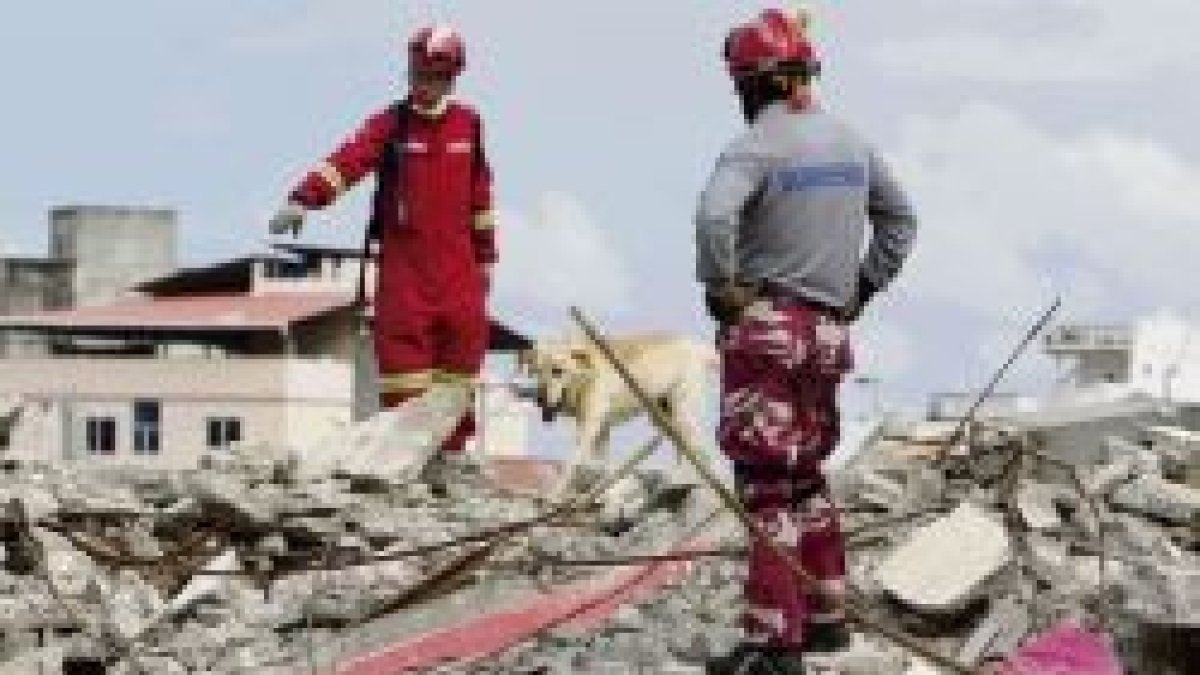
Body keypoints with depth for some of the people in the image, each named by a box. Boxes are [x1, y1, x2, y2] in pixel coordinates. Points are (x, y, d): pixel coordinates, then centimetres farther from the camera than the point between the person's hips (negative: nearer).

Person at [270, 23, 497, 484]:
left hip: (458, 266, 2)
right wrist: (304, 200, -32)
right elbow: (347, 161, -16)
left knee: (462, 343, 3)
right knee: (403, 353, -5)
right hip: (403, 261, -2)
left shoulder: (468, 125, 9)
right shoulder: (389, 125, 1)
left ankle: (452, 449, 13)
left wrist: (485, 256, 18)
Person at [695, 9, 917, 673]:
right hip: (830, 332, 7)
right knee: (805, 474, 19)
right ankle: (826, 616, 26)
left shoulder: (757, 144, -13)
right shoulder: (850, 142, 10)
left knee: (767, 482, -4)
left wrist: (721, 287, -16)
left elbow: (715, 216, -31)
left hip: (767, 326, -7)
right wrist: (861, 288, 21)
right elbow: (900, 219, 22)